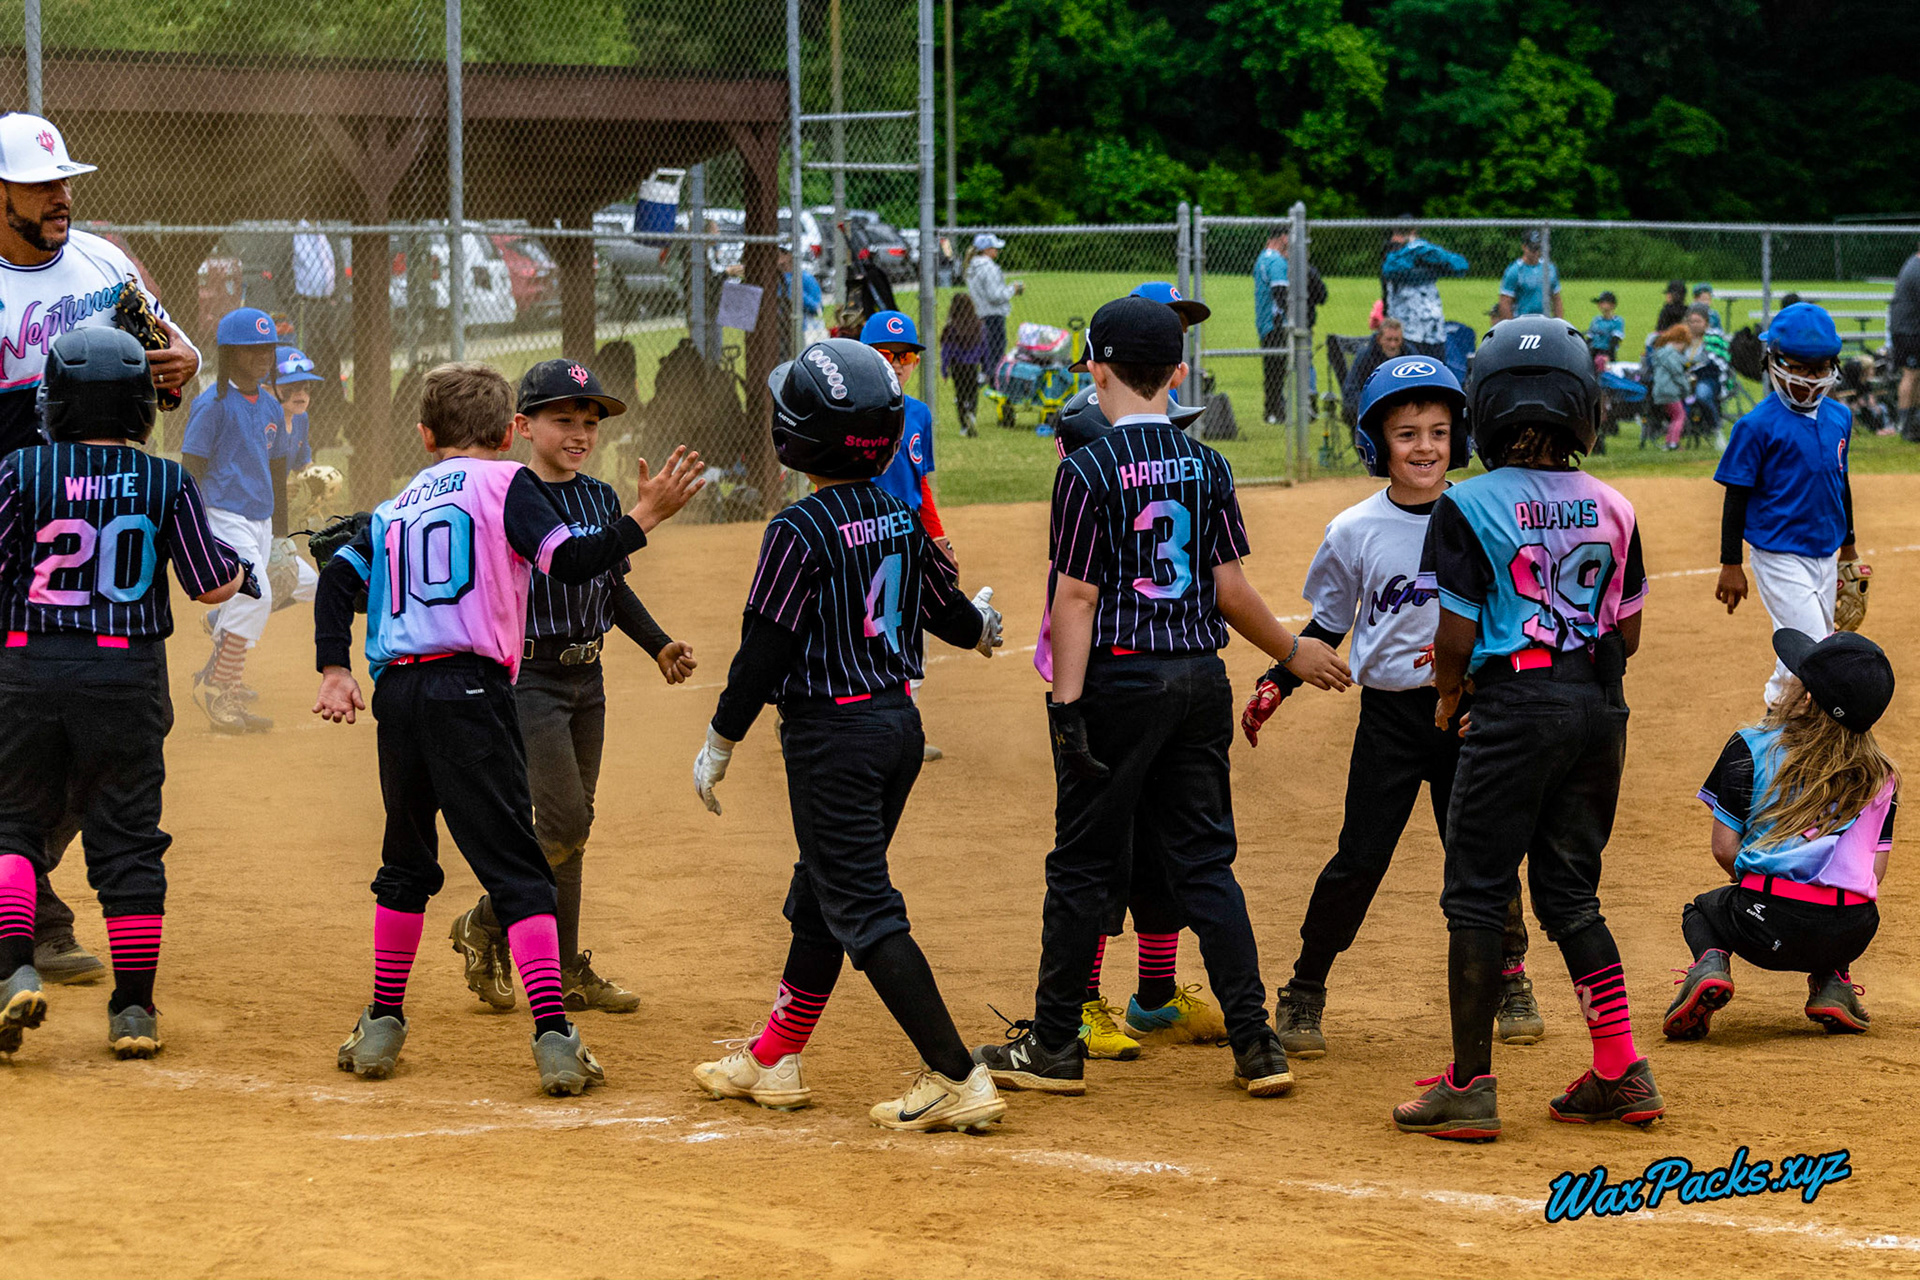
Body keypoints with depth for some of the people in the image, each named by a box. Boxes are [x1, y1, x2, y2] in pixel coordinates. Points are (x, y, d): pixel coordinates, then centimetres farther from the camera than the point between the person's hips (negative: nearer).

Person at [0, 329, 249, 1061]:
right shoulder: (168, 484, -2)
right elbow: (213, 586, 2)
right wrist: (240, 566, 23)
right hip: (128, 676, 1)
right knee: (126, 836, 8)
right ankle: (134, 1008, 10)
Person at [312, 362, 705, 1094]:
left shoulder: (396, 507, 20)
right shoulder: (506, 483, 4)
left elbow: (340, 576, 11)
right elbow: (569, 561, -9)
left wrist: (334, 670, 7)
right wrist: (645, 519, -6)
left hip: (396, 694, 5)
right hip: (468, 688, -5)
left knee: (407, 862, 20)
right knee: (513, 865, -7)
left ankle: (383, 1024, 24)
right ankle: (553, 1035, -15)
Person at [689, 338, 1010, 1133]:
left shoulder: (799, 533, -17)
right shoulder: (900, 518, 4)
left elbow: (765, 650, -16)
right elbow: (949, 614, 16)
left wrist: (719, 744, -5)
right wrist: (981, 625, 41)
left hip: (831, 734, -8)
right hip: (900, 722, 8)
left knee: (863, 910, -7)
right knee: (821, 892, 19)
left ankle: (955, 1078, -13)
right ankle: (773, 1060, 31)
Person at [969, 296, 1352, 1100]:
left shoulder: (1089, 470, -10)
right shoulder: (1206, 466, 4)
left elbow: (1077, 597, -12)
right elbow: (1230, 588, 4)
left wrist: (1068, 704, -12)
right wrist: (1295, 652, 17)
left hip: (1118, 678, -5)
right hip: (1200, 677, 5)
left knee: (1085, 865, 4)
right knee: (1204, 860, 9)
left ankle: (1053, 1047, 11)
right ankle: (1255, 1044, 5)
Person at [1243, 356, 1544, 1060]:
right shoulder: (1354, 532, -3)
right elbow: (1326, 626, 8)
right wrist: (1274, 686, -2)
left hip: (1469, 712, 1)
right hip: (1389, 715, -1)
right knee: (1359, 860, -4)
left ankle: (1509, 981, 26)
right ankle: (1304, 993, 10)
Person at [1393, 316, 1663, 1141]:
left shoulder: (1469, 507, -10)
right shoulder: (1611, 508, 5)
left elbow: (1455, 638, -9)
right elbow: (1627, 633, 10)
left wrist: (1449, 695, 10)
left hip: (1516, 707, -5)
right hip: (1600, 708, 5)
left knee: (1476, 892, 3)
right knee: (1569, 890, 16)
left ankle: (1470, 1086, 2)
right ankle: (1621, 1073, 12)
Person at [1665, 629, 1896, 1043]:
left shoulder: (1751, 748, 2)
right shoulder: (1880, 775, 12)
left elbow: (1725, 849, 2)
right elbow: (1876, 869, 8)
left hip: (1768, 929, -3)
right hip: (1852, 936, 3)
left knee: (1703, 911, 32)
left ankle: (1709, 965, -1)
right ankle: (1833, 982, 12)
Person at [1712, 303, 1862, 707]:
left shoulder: (1839, 417, 6)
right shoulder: (1758, 426, -13)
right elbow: (1736, 497, -10)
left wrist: (1848, 545, 26)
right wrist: (1731, 565, -10)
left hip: (1825, 557, 7)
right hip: (1781, 558, -7)